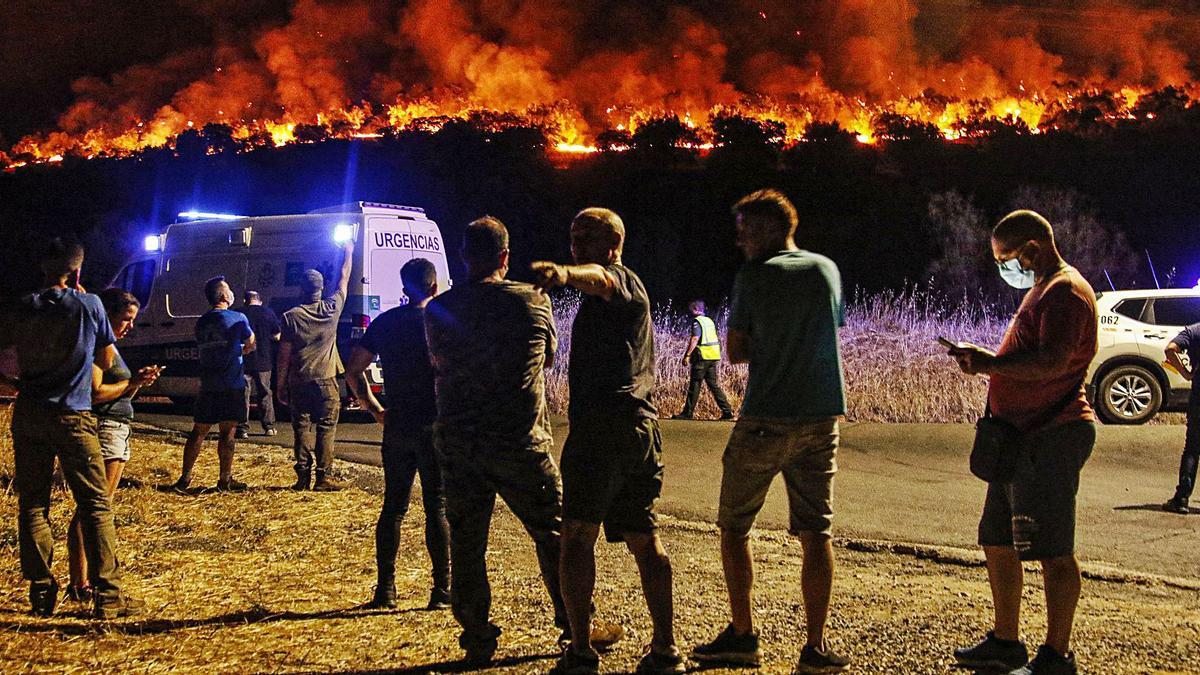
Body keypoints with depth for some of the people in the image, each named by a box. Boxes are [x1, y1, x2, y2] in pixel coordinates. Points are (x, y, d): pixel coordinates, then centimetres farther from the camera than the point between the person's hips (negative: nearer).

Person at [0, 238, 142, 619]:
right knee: (94, 505, 1)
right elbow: (107, 361, 7)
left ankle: (41, 593, 8)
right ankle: (107, 595, -4)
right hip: (73, 418, -3)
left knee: (32, 504, 10)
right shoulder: (89, 305, -4)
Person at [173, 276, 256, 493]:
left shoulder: (201, 322, 10)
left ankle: (185, 477, 10)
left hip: (208, 385, 5)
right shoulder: (238, 319, -7)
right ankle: (225, 480, 1)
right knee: (228, 431, -1)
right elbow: (251, 344, 6)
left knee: (199, 430, 10)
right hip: (231, 385, -5)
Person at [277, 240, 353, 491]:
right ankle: (324, 477, -2)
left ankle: (303, 476, 3)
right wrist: (348, 252, 28)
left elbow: (284, 356, -3)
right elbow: (344, 280, 14)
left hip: (299, 383, 1)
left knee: (302, 428, 6)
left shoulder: (291, 317, -4)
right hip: (325, 381, -1)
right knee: (326, 429, 1)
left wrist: (280, 386, 5)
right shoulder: (331, 310, -3)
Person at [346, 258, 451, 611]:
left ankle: (385, 589, 12)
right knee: (438, 508, 1)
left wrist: (375, 410, 14)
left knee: (393, 506, 12)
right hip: (435, 427, -4)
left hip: (397, 427, 4)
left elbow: (353, 372, 9)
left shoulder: (385, 322, 7)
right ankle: (443, 591, 2)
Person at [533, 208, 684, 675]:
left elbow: (599, 279, -29)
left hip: (605, 422, -10)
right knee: (642, 537, 12)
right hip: (641, 425, 10)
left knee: (577, 533, -11)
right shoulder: (631, 291, 28)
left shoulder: (620, 278, -3)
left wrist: (565, 273, -51)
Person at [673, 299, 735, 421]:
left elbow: (695, 338, -20)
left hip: (702, 357, -8)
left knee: (694, 386, -2)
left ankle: (687, 413, 1)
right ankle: (727, 411, 3)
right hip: (715, 356, 8)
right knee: (714, 385, 9)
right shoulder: (709, 321, 17)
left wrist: (687, 355, -22)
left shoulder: (697, 321, -9)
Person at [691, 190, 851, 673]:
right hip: (820, 420, 4)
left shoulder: (754, 277, -6)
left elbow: (736, 351, -3)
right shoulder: (827, 270, 8)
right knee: (816, 532, 4)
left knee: (734, 527, 10)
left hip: (764, 422, -4)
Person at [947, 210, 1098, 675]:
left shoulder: (1065, 292, -13)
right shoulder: (1043, 289, 21)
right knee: (998, 544, 15)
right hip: (1024, 439, 11)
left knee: (1053, 551, -6)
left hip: (1050, 439, -11)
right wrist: (986, 361, 9)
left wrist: (992, 363, -20)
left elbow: (1053, 362, -26)